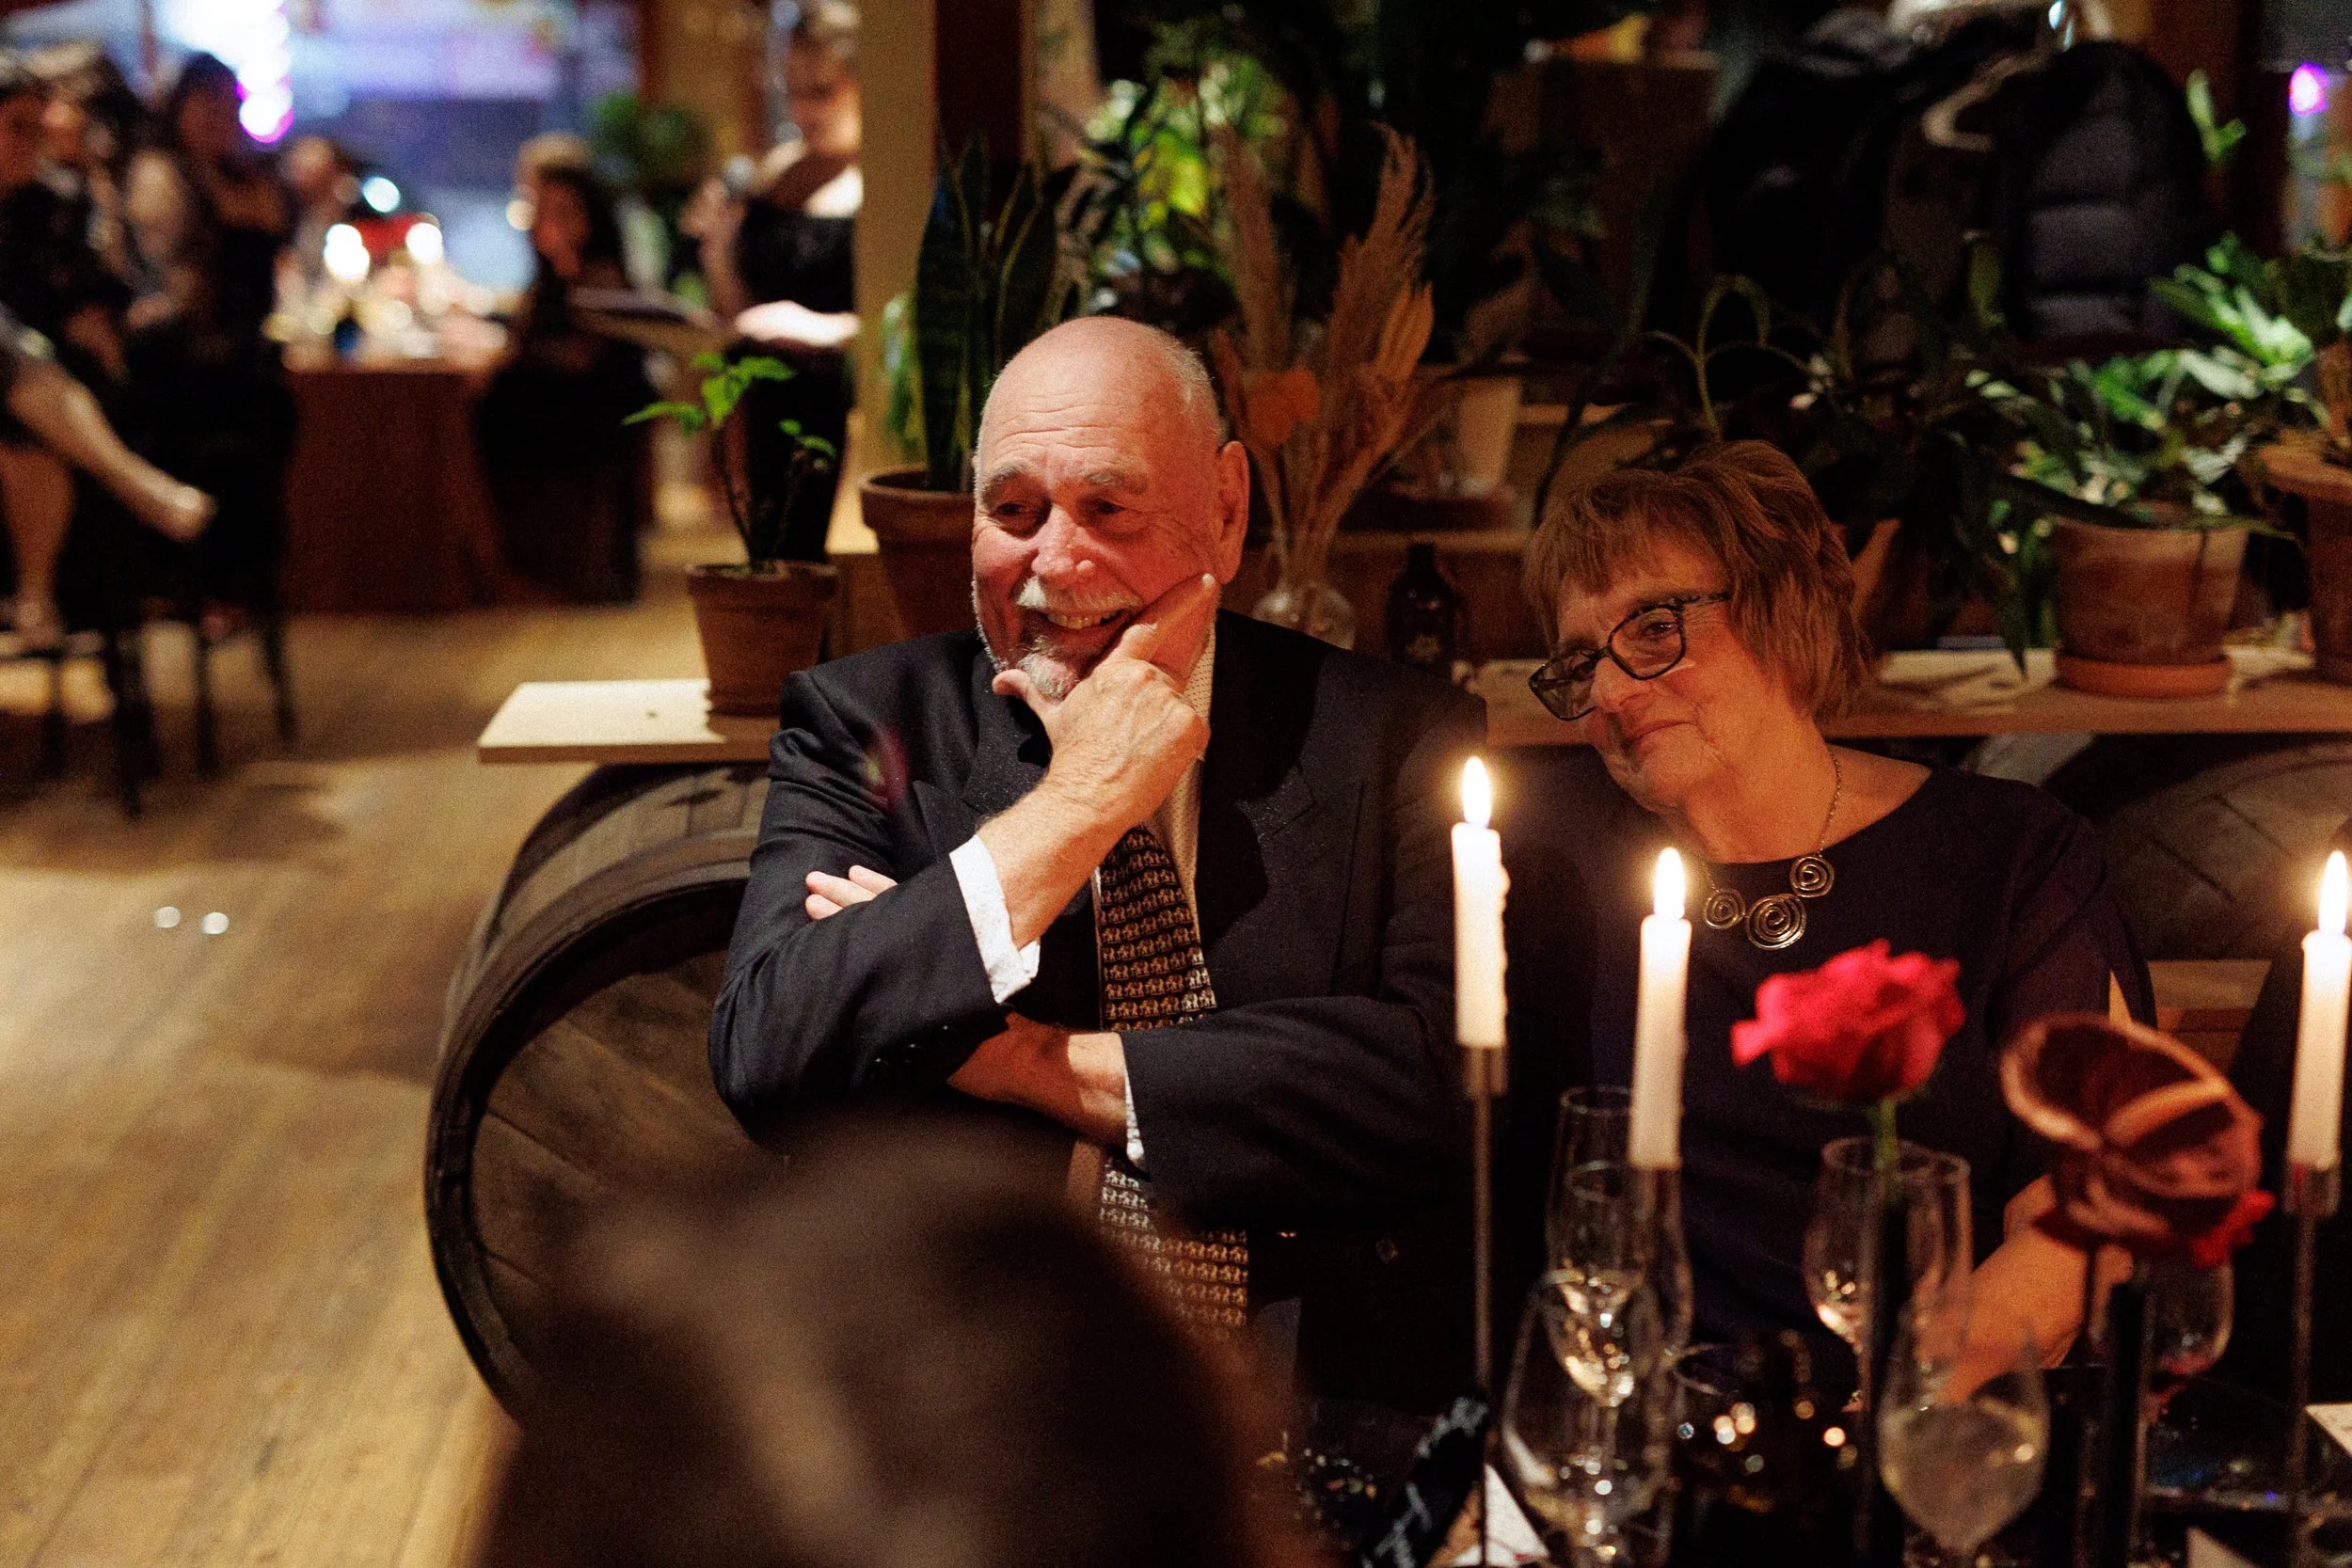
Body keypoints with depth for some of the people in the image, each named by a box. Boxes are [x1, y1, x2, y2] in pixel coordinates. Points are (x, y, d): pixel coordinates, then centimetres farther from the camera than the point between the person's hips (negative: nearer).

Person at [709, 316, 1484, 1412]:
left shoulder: (1395, 736, 8)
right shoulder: (869, 724, 8)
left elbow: (1450, 1070, -6)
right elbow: (763, 1063, -7)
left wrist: (1033, 1061, -8)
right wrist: (1075, 805, -8)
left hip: (1326, 1387, 1)